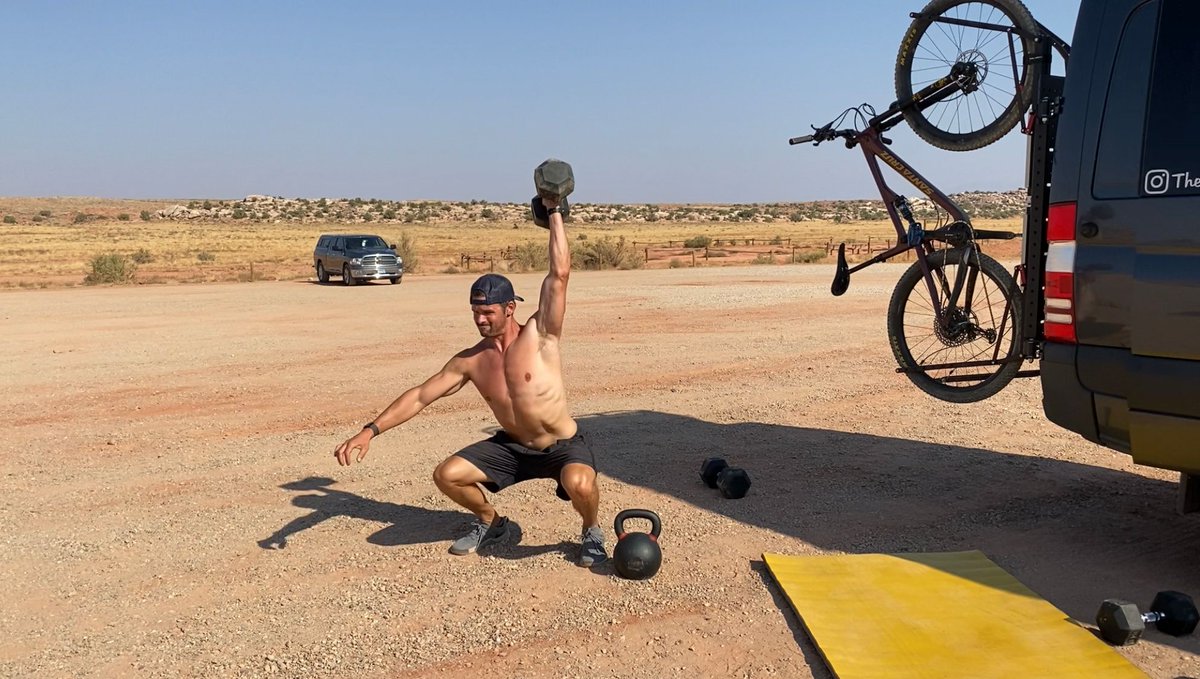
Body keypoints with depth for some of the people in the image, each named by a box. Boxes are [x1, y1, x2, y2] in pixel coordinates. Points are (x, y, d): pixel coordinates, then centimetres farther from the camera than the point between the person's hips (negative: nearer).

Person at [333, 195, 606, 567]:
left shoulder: (540, 336, -18)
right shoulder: (469, 361, -6)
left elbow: (559, 274, -26)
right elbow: (419, 396, -3)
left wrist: (553, 211, -22)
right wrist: (370, 430, -12)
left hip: (564, 446, -5)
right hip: (511, 446, 5)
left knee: (579, 483, -37)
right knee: (447, 475, -9)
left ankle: (592, 532, -1)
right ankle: (490, 522, 21)